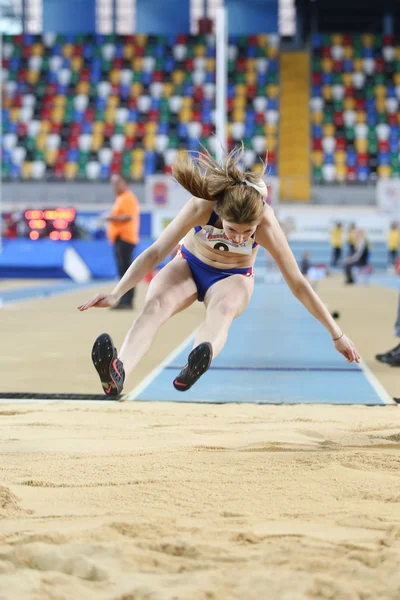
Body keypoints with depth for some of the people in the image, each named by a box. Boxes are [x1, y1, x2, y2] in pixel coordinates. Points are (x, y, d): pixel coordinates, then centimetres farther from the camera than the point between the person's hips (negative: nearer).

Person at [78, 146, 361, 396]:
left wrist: (336, 334, -18)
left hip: (233, 278, 0)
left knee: (223, 310, -38)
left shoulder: (266, 224, -31)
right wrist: (116, 294, -33)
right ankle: (118, 372, -59)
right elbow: (155, 253, -26)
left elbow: (297, 283, -22)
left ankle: (196, 366, -70)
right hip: (189, 265, 0)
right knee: (156, 305, -32)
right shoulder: (202, 206, -32)